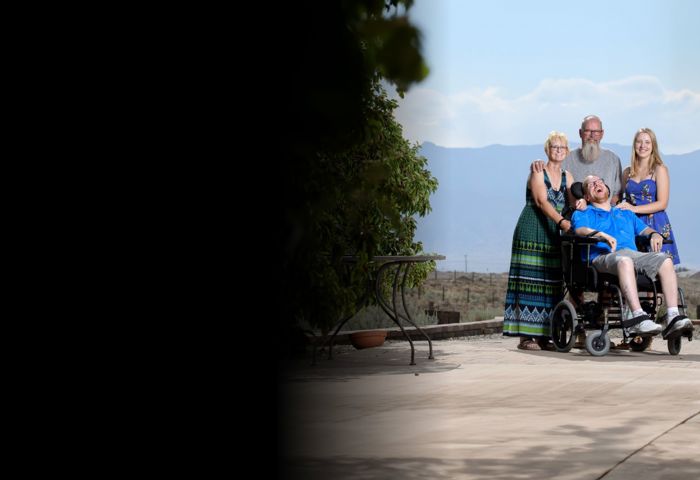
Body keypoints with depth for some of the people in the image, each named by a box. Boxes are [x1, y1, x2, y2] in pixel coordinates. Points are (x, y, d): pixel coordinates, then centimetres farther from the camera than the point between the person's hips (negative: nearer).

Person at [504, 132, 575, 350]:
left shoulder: (567, 177, 15)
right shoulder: (538, 173, -2)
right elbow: (542, 201, -16)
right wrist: (561, 221, -30)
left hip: (552, 234, 6)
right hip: (531, 232, -6)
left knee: (550, 282, 1)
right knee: (529, 281, -10)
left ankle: (542, 335, 3)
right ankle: (525, 335, -12)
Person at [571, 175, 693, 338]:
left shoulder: (626, 214, 39)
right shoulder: (582, 214, 22)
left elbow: (644, 229, 33)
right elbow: (581, 230, 1)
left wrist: (654, 234, 7)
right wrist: (602, 235, -18)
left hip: (634, 254, 5)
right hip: (604, 256, -5)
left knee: (665, 260, -25)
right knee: (624, 260, -41)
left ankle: (672, 316, -36)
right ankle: (638, 317, -52)